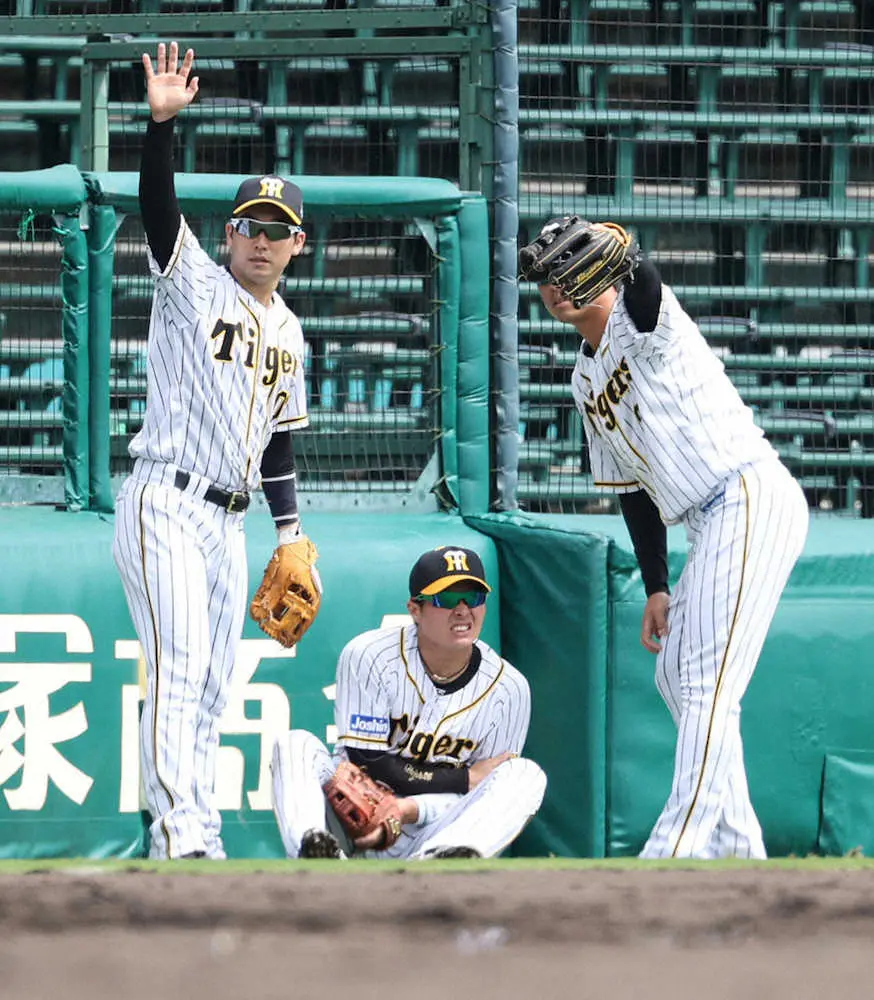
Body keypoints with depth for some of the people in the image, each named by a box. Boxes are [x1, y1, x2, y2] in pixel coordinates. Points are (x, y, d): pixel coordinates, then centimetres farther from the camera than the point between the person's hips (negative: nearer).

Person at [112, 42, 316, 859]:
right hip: (164, 507, -7)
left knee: (210, 686, 7)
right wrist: (162, 122, -33)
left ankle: (197, 845, 10)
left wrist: (289, 525, 15)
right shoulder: (193, 283, -2)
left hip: (227, 521, 7)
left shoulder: (288, 332, 17)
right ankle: (179, 831, -27)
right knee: (180, 667, -19)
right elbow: (157, 207, -19)